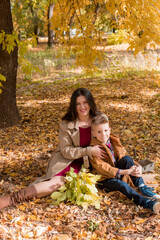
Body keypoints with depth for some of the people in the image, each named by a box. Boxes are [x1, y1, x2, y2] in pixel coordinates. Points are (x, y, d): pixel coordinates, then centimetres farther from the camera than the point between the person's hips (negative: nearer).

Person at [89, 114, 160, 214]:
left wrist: (138, 166, -15)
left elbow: (124, 157, 6)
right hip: (104, 179, -6)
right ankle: (149, 204, -49)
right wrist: (126, 172, -33)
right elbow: (104, 169, -25)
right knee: (121, 184, -36)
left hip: (118, 171, 6)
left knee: (127, 159, -21)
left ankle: (143, 189, -22)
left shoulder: (114, 141, 3)